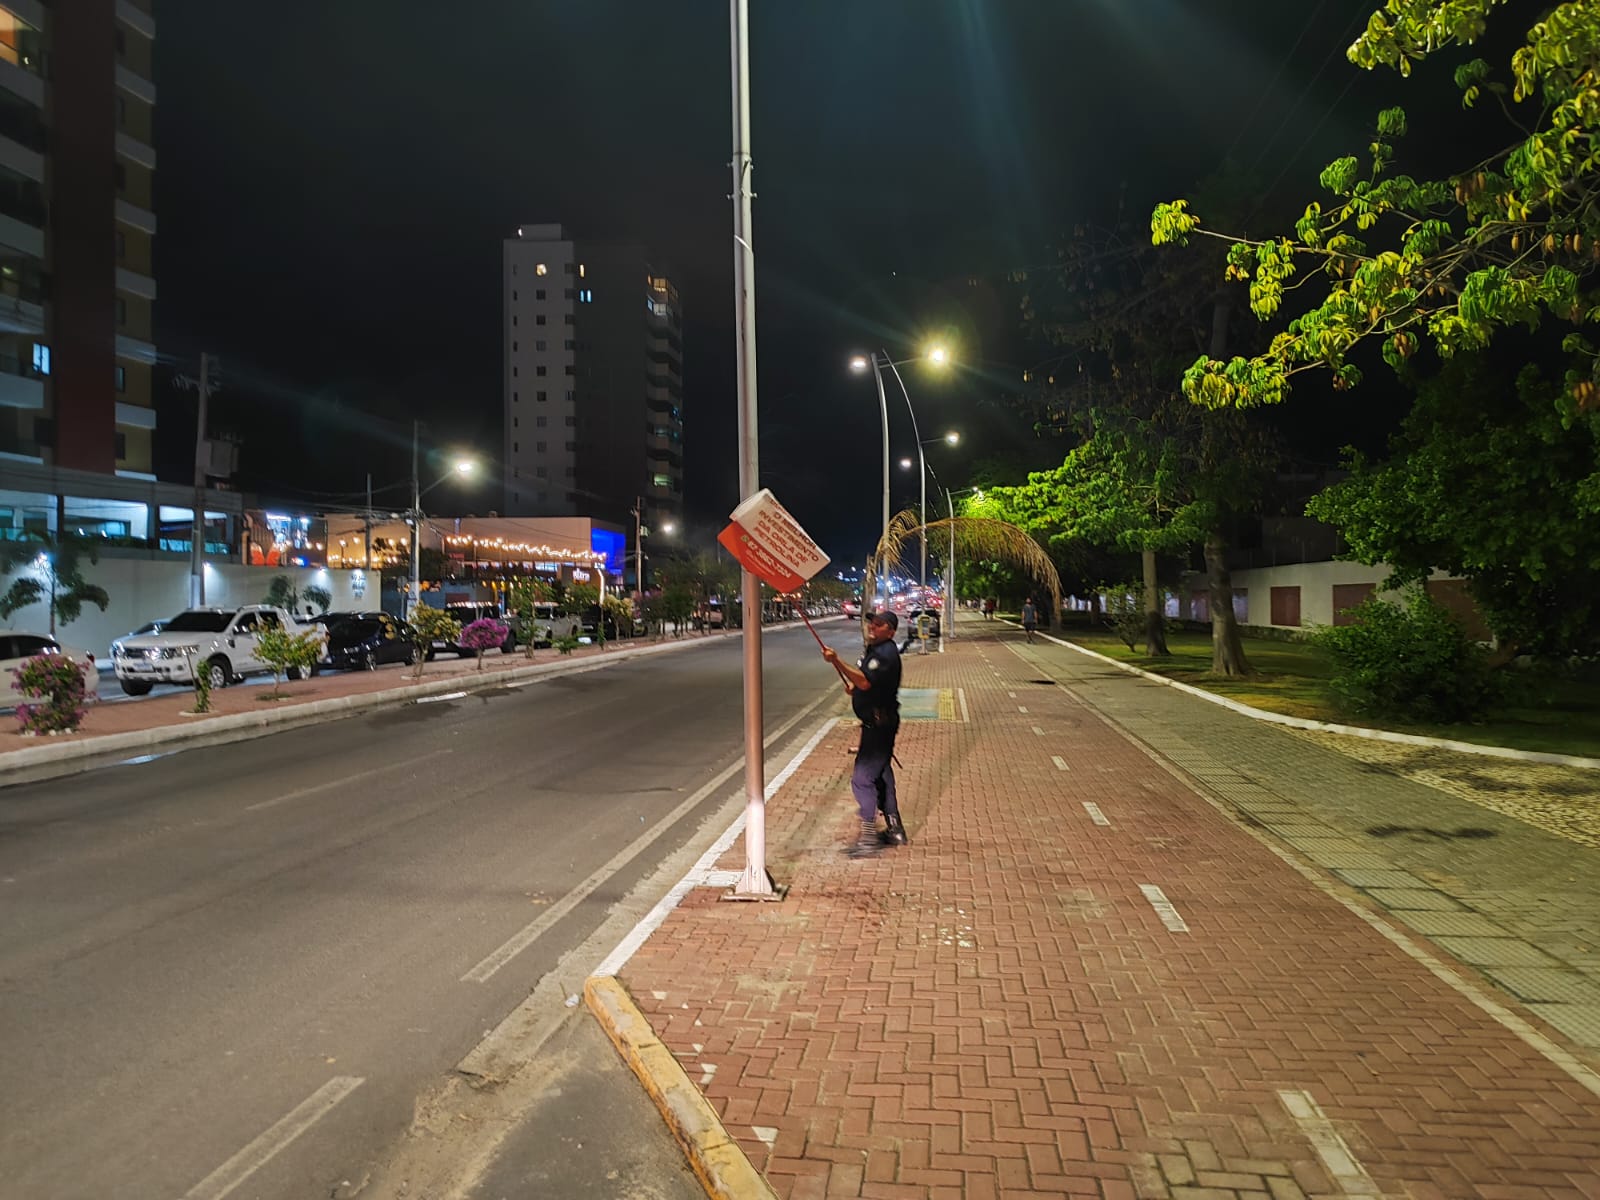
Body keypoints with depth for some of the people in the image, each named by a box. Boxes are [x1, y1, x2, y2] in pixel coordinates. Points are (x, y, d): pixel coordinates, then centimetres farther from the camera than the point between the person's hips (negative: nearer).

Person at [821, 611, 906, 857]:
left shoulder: (886, 654, -19)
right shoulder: (874, 650, 14)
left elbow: (865, 681, -32)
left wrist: (837, 662, -37)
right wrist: (854, 686, 6)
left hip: (879, 724, -11)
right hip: (876, 723, 11)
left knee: (862, 777, -11)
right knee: (881, 775, 18)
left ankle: (868, 838, -7)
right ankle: (895, 830, 29)